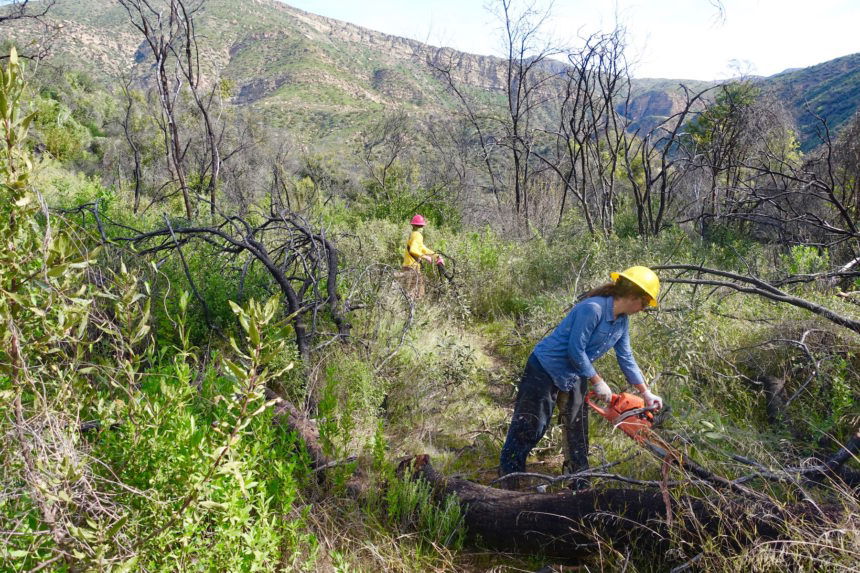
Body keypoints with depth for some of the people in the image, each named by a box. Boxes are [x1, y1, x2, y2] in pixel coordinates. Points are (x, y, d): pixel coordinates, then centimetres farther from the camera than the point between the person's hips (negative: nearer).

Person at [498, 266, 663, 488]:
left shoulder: (623, 321, 0)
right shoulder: (592, 308, -28)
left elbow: (626, 358, 8)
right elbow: (576, 350, -27)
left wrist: (646, 393, 7)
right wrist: (598, 382, -17)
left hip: (574, 376, 9)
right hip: (545, 369, -8)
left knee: (577, 432, 12)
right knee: (528, 426, -5)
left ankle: (580, 486, 23)